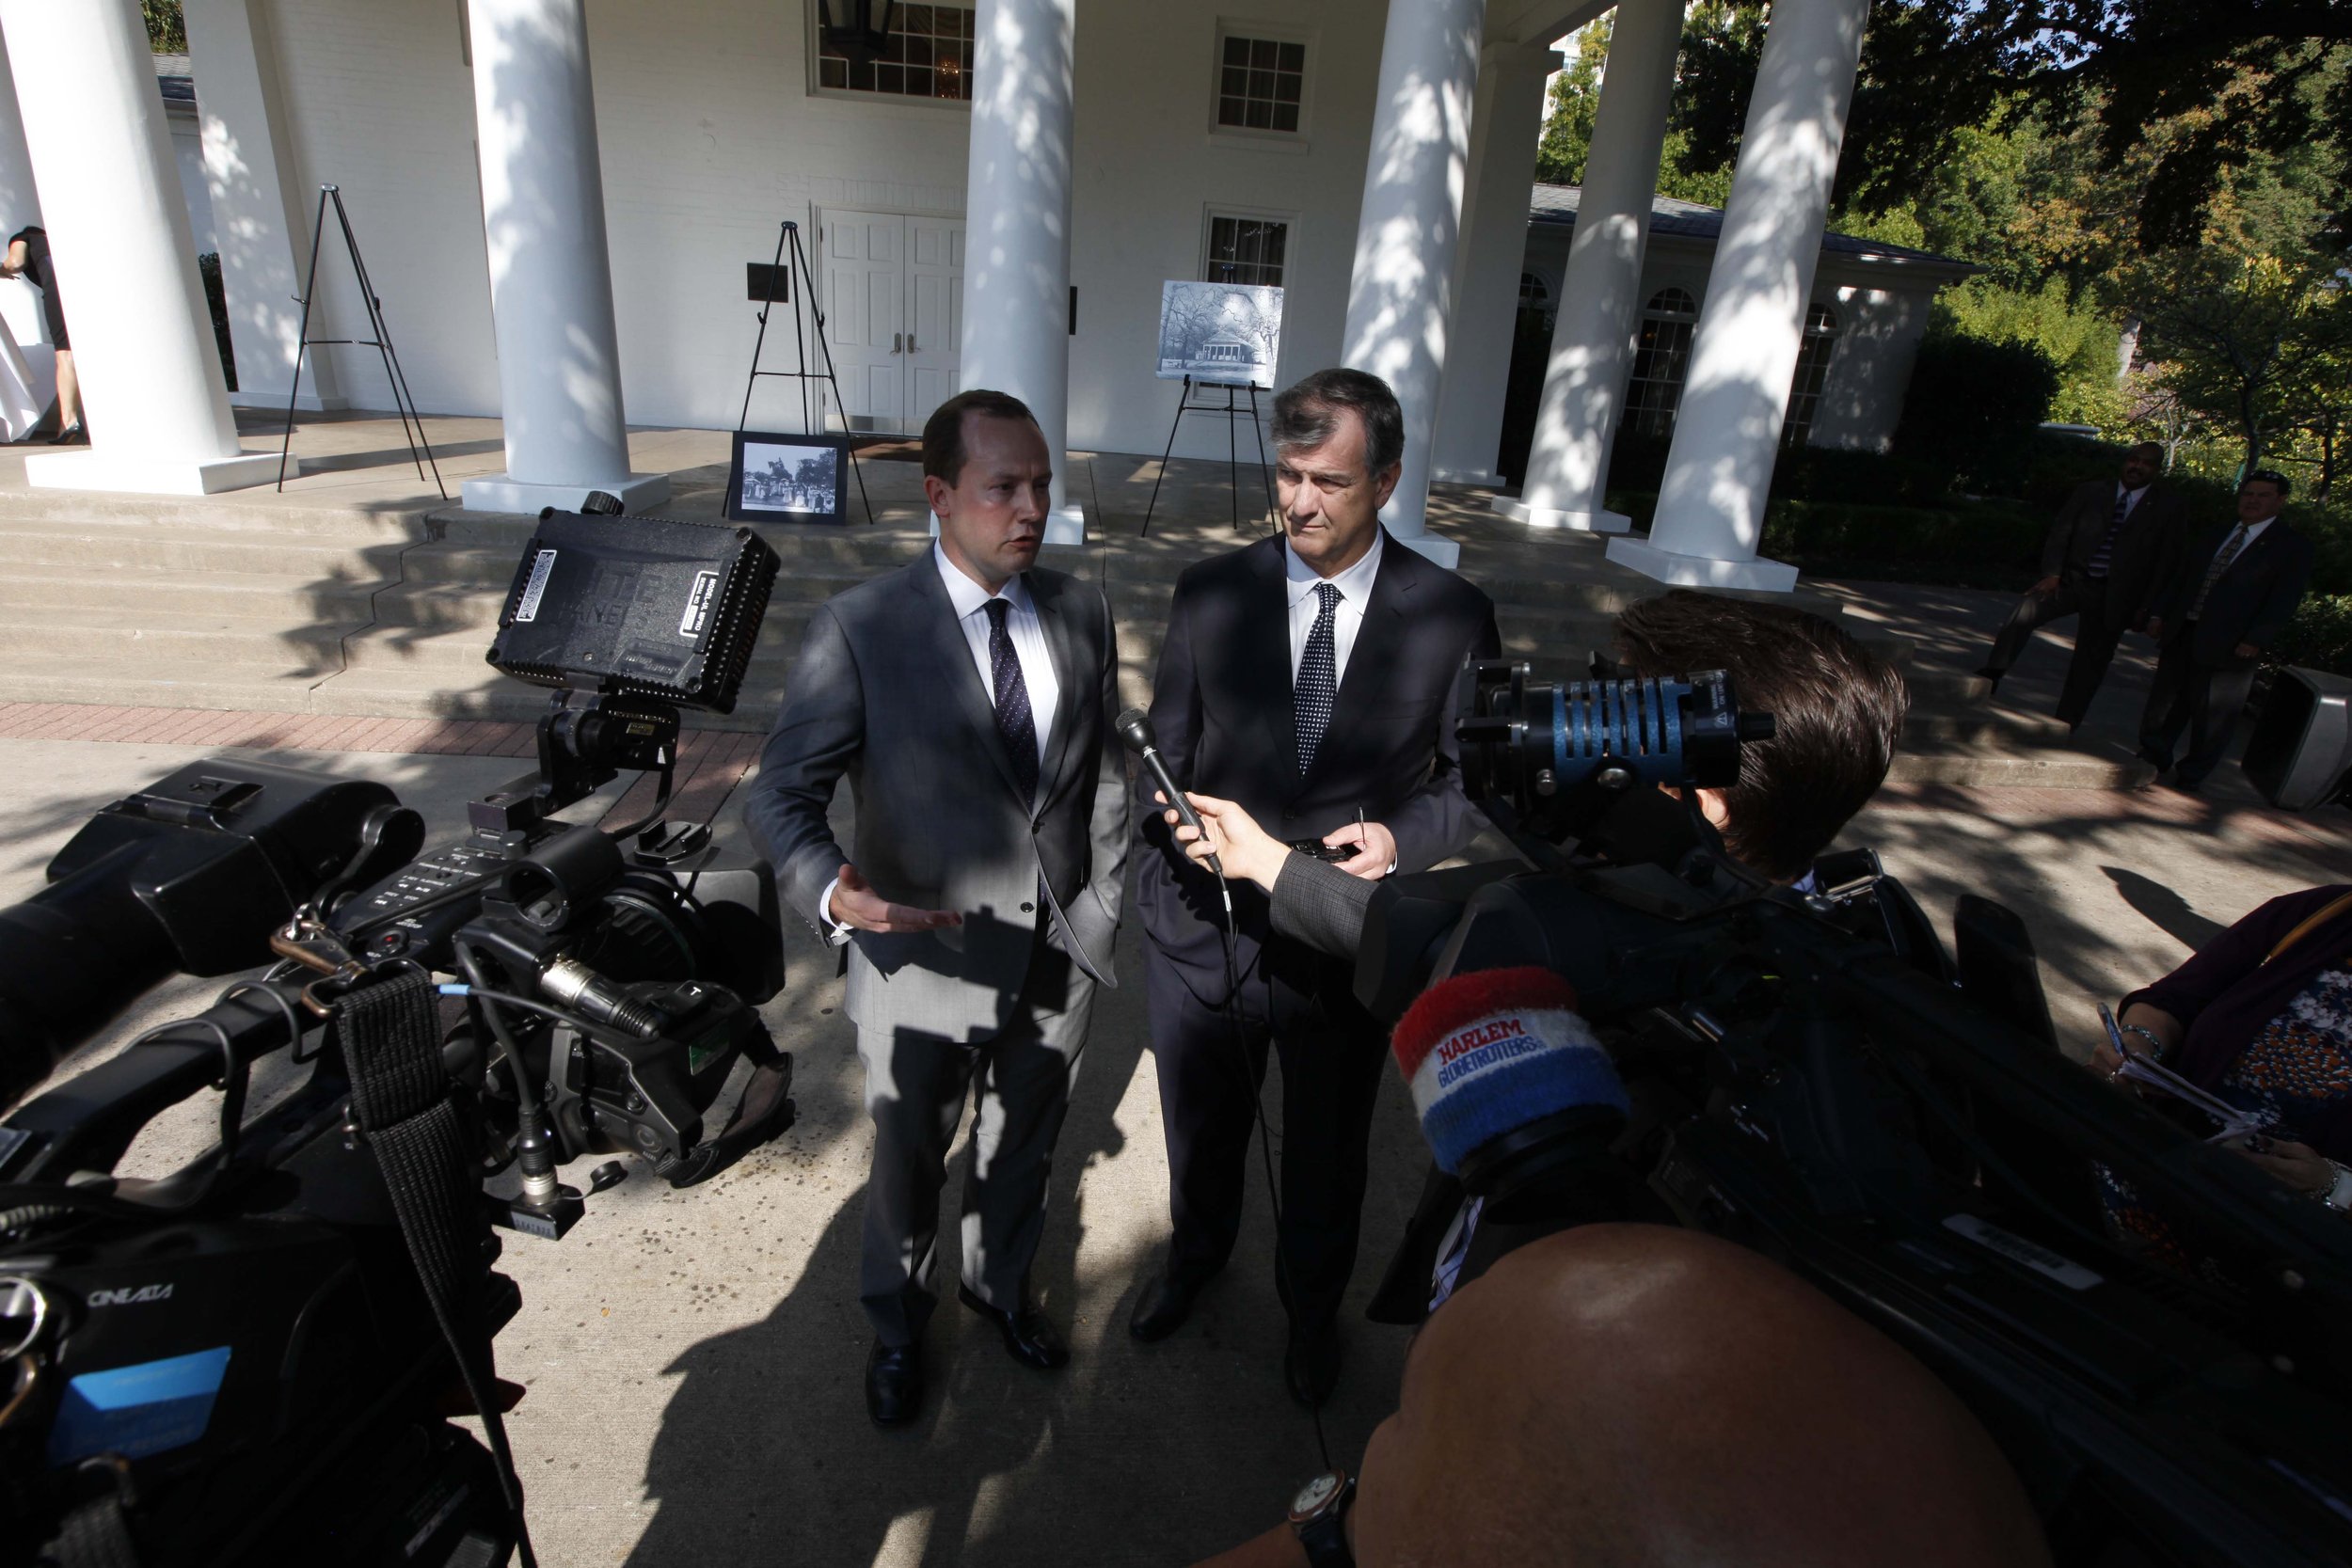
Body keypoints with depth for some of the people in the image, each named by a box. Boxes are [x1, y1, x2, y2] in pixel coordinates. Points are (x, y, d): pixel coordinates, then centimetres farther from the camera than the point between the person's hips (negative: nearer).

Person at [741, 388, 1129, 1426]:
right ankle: (896, 1330, 52)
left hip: (1062, 954, 4)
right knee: (907, 1166, 21)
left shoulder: (1082, 611, -3)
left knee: (1022, 1151, 26)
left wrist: (1100, 905, 4)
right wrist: (833, 893, -36)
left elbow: (1103, 769, 6)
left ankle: (1000, 1287, 57)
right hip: (928, 962, -3)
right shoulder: (858, 629, -17)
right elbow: (782, 794, -16)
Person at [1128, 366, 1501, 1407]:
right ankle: (1196, 1254, 60)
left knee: (1327, 1154, 22)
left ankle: (1312, 1306, 54)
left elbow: (1477, 778, -3)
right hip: (1204, 923, 1)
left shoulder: (1452, 617, -11)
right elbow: (1166, 756, -2)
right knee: (1201, 1127, 26)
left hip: (1348, 940, -1)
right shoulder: (1210, 593, -8)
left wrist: (1400, 837, -22)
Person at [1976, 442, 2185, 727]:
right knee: (2024, 612, -28)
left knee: (2090, 666, 4)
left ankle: (2064, 727, 13)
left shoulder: (2171, 508, 4)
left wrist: (2145, 607, -4)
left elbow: (2167, 562, 2)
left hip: (2114, 596, 0)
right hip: (2071, 579, 0)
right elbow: (2060, 533, 3)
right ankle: (1988, 680, -25)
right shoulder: (2090, 492, 7)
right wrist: (2052, 574, -12)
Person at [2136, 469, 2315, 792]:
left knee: (2212, 714, 1)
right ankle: (2153, 759, 26)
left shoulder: (2293, 547, 0)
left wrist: (2256, 640, -18)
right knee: (2165, 701, 12)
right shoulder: (2212, 536, 16)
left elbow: (2284, 602, -8)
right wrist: (2159, 613, 5)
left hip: (2228, 644, -5)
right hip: (2182, 633, 5)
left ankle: (2194, 775, 13)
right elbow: (2179, 576, 17)